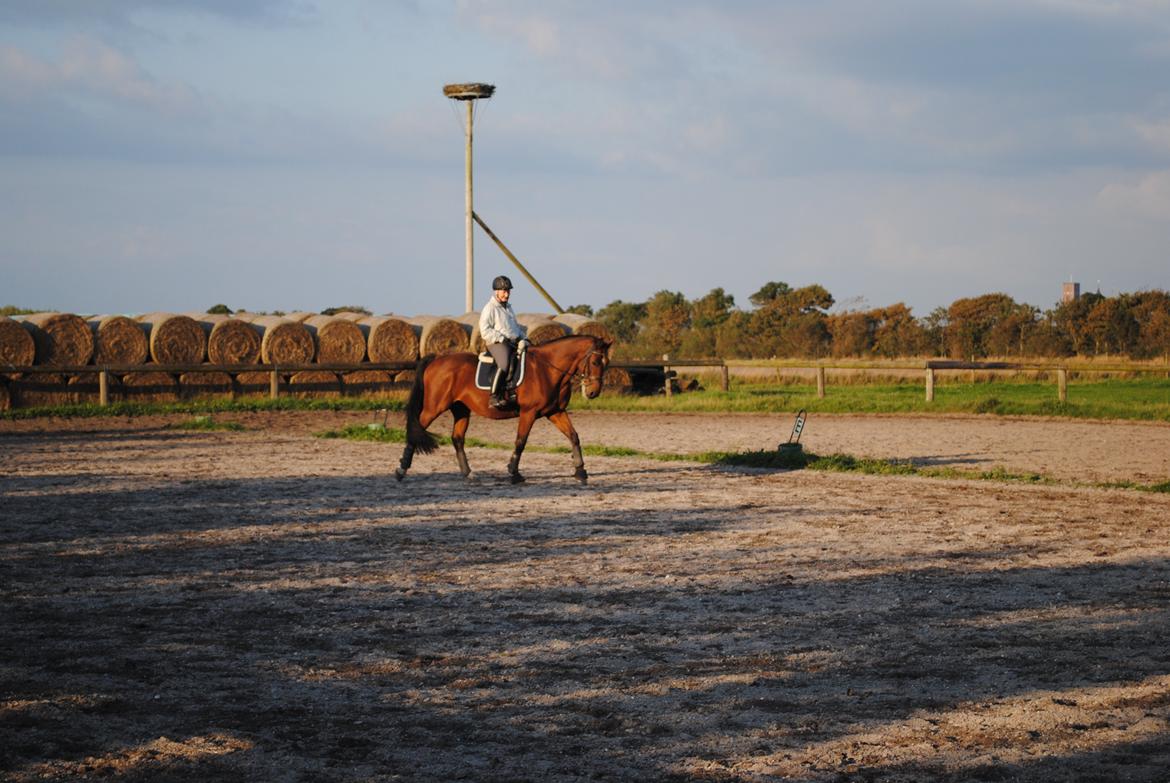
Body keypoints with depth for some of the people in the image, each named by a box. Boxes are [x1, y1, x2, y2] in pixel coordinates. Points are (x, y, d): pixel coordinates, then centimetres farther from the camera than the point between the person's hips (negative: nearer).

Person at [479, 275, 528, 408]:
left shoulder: (508, 308, 24)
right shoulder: (489, 308, -2)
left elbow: (516, 326, 30)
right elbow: (485, 331, -11)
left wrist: (522, 338, 9)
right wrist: (502, 339, -16)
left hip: (514, 342, 9)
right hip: (497, 344, -9)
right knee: (505, 363, -35)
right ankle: (494, 397, -36)